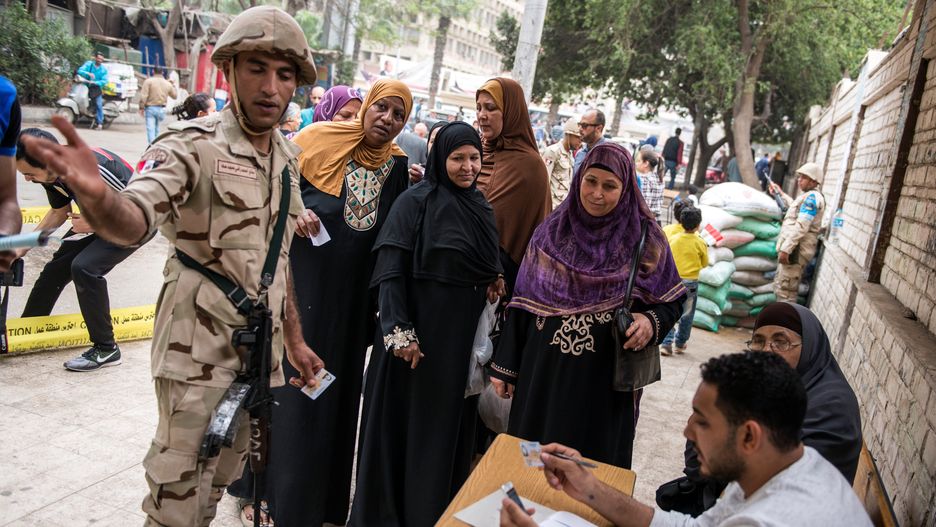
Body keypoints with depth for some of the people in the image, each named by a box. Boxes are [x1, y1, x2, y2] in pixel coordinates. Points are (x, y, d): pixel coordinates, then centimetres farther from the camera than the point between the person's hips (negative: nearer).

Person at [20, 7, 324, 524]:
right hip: (199, 349, -6)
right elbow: (136, 219, -33)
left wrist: (293, 339, 16)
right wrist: (98, 199, -55)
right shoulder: (192, 145, -14)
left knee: (220, 479, 21)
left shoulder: (287, 157, 7)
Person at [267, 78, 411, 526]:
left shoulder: (397, 167, 4)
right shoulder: (320, 139, -5)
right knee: (283, 384, 4)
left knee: (333, 392, 12)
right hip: (299, 283, -3)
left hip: (349, 296, 3)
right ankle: (262, 487, 22)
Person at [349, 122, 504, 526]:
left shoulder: (482, 206, 10)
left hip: (465, 331, 6)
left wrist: (495, 283, 0)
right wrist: (399, 332, -21)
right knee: (406, 419, 4)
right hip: (420, 326, -5)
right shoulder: (417, 201, -8)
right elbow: (391, 270, -13)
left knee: (450, 420, 13)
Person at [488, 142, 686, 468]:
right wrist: (504, 366, 3)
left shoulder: (645, 239, -4)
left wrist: (652, 322, -19)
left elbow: (672, 300, 3)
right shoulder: (552, 231, 2)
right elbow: (524, 300, 4)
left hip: (604, 379, -2)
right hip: (543, 372, 2)